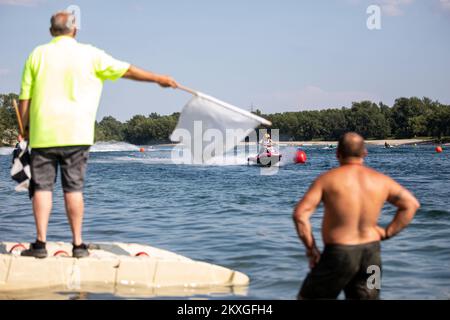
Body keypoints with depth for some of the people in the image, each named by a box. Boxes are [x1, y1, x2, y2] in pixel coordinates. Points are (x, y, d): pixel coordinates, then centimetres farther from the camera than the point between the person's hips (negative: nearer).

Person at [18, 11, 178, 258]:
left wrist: (26, 127, 14)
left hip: (43, 133, 0)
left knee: (42, 187, 4)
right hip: (76, 134, 0)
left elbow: (24, 98, 2)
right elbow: (127, 70, 8)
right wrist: (157, 78, 19)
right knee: (74, 189, 4)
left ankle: (40, 243, 0)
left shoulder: (37, 55, 4)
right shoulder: (89, 54, 2)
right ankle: (78, 245, 7)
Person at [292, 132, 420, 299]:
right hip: (371, 253, 4)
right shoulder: (380, 180, 4)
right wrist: (387, 233, 10)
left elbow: (300, 214, -14)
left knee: (307, 297, 14)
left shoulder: (327, 179, -6)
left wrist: (311, 249, -4)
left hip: (338, 254, -4)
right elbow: (411, 204, 12)